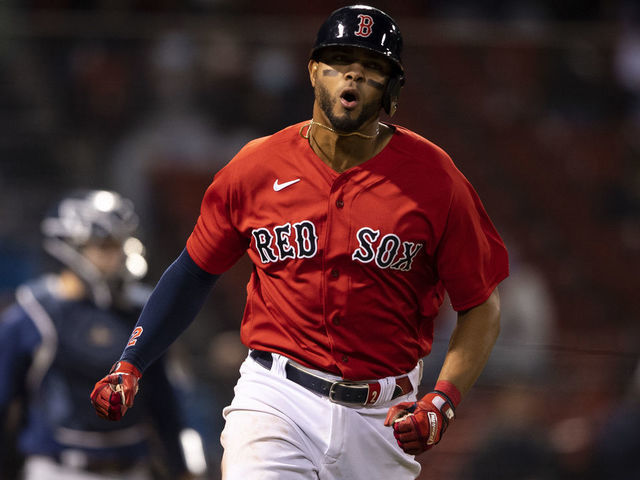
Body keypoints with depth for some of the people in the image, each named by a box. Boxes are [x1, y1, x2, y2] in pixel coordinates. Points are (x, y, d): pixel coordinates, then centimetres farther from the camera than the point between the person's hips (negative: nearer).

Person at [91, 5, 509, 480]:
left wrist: (443, 402, -14)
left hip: (382, 417, 1)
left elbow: (482, 306, 0)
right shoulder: (257, 167, 0)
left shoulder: (433, 178, -5)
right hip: (277, 399, -1)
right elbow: (195, 271, 13)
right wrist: (129, 366, 5)